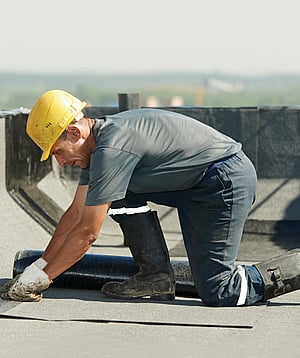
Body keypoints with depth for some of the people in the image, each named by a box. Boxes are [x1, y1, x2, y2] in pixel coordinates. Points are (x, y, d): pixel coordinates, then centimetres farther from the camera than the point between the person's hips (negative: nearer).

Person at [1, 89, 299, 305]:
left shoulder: (111, 150, -23)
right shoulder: (97, 143, 7)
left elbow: (86, 233, -18)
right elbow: (76, 214, 13)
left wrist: (39, 277, -9)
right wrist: (37, 267, 11)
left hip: (227, 180, -10)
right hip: (196, 185, 10)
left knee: (218, 293, -10)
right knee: (122, 193, 6)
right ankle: (156, 276, 7)